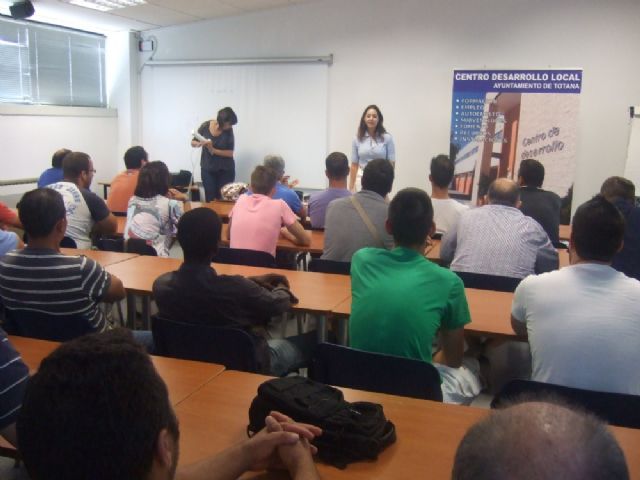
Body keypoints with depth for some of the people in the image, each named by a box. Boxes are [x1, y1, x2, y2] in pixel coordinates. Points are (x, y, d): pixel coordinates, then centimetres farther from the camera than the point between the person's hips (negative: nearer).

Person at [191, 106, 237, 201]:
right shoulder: (205, 126, -8)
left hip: (225, 170, -1)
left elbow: (230, 153, -11)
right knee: (210, 199, -1)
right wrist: (201, 143, -19)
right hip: (207, 169, 1)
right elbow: (193, 143, 3)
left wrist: (213, 150, -22)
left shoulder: (229, 130, -10)